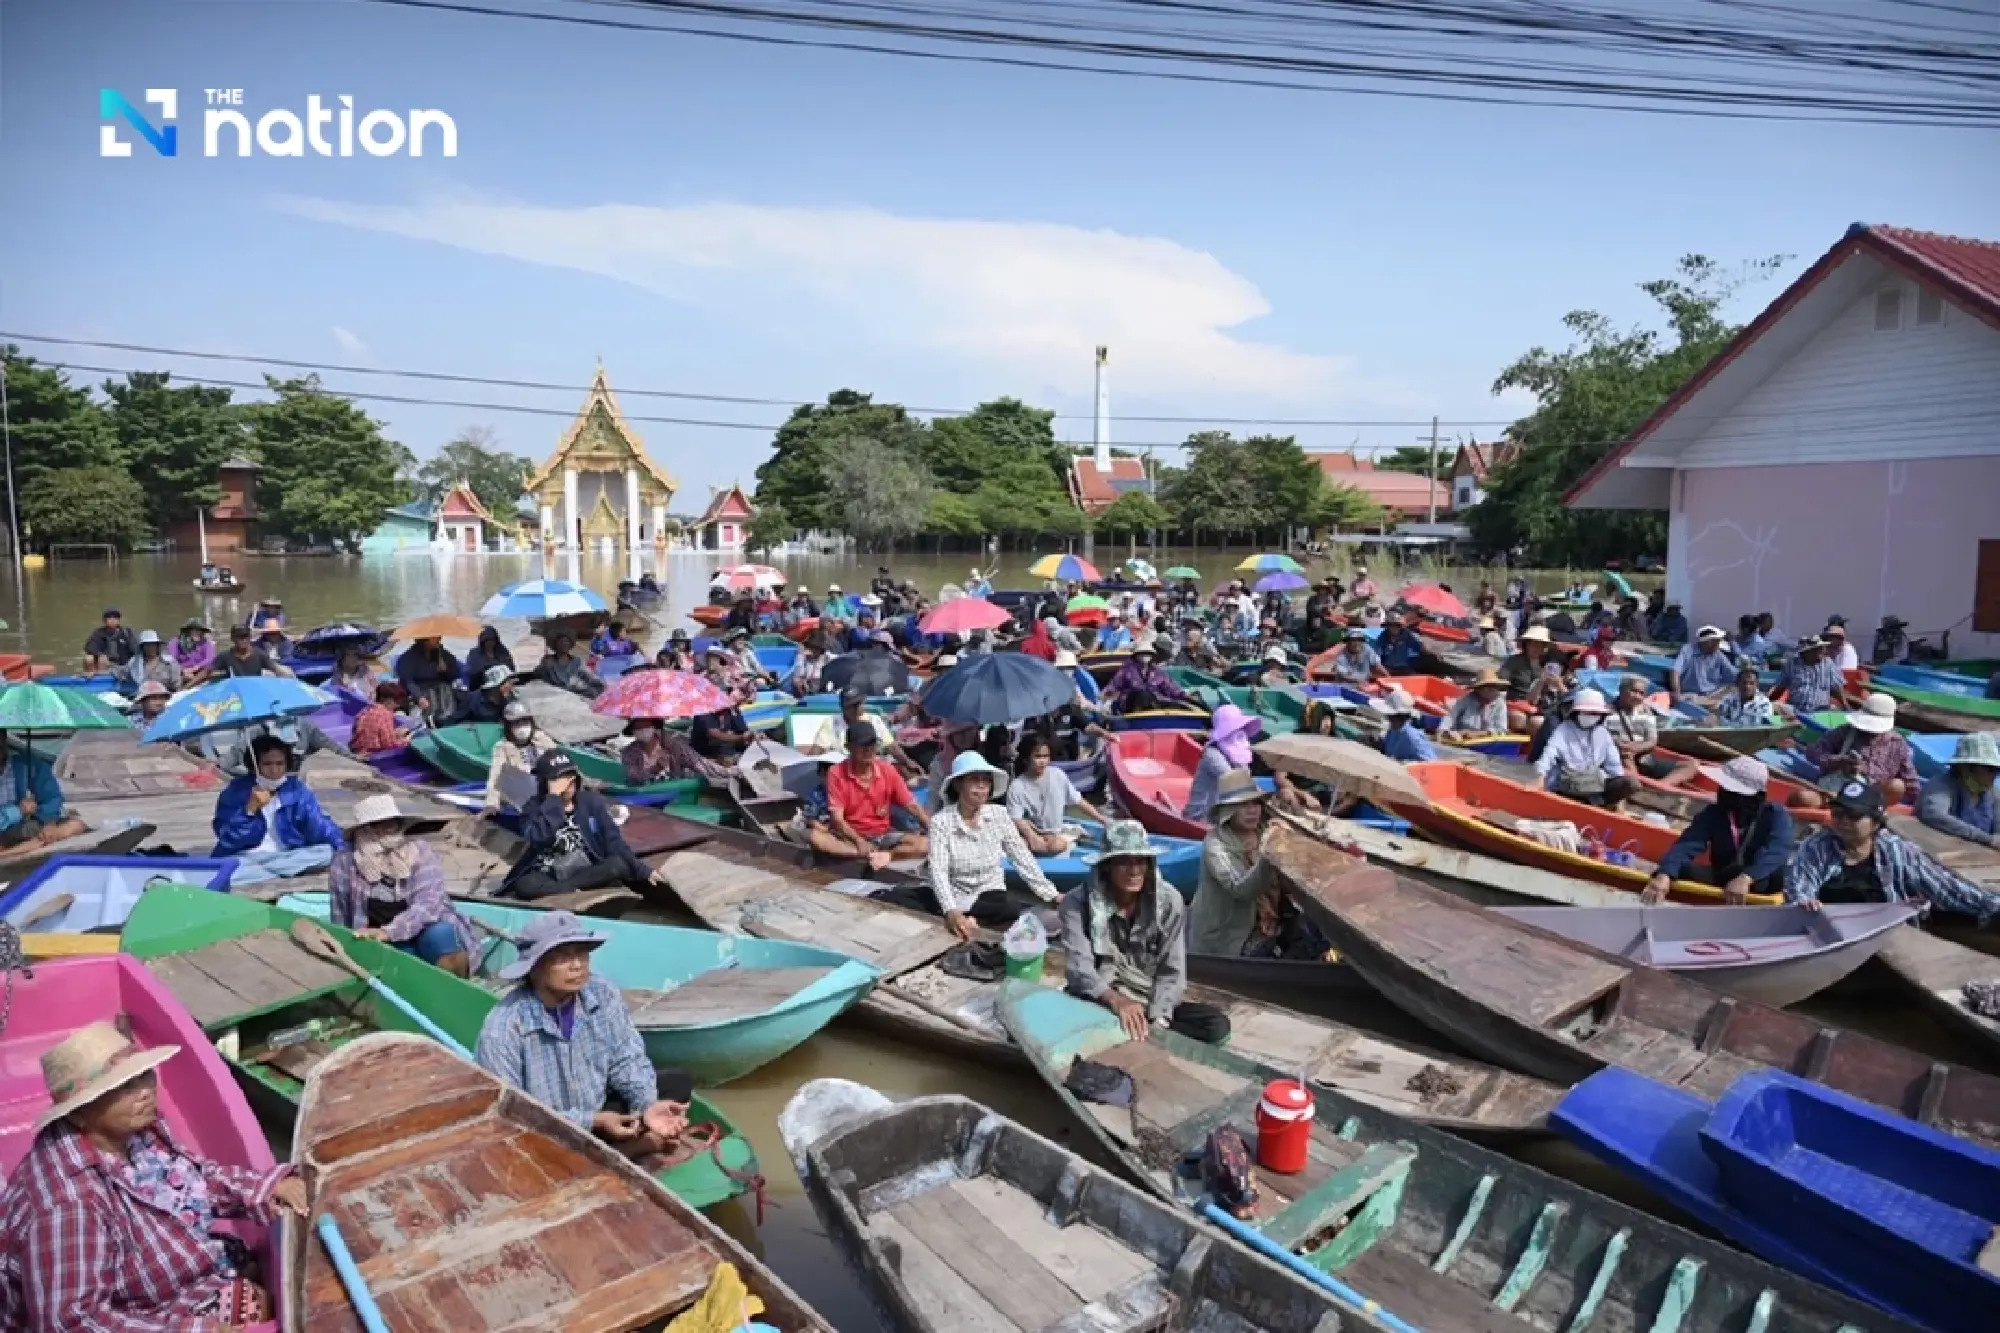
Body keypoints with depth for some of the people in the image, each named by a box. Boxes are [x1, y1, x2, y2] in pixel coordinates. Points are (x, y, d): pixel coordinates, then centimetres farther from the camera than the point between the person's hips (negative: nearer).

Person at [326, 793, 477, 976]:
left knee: (440, 934, -32)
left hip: (428, 931, 0)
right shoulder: (344, 863, -7)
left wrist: (388, 932, -35)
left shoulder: (420, 852, -9)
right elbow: (339, 923, 3)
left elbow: (428, 905, -22)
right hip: (388, 947, 0)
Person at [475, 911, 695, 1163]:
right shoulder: (502, 1029, -25)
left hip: (598, 1113, 6)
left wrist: (648, 1105, -26)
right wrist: (592, 1121, -25)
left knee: (678, 1085, -8)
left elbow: (627, 1059, -6)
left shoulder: (602, 993, -11)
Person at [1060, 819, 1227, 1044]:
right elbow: (1079, 968, -22)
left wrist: (1156, 1022, -23)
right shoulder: (1078, 902, -12)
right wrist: (1116, 1000, -42)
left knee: (1217, 1025, -21)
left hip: (1150, 1004, 3)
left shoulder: (1169, 902, -5)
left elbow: (1172, 973, -7)